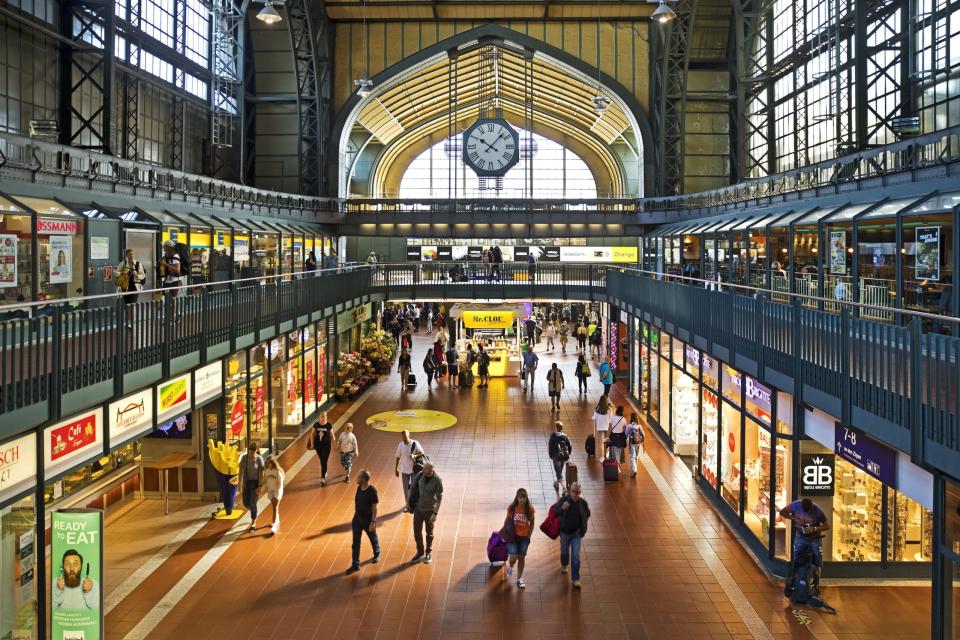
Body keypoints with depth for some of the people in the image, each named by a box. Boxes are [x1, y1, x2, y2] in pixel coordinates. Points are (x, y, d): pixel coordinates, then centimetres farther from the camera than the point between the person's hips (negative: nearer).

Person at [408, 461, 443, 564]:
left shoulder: (437, 481, -21)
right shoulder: (420, 475, -11)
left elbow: (439, 498, -16)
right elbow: (412, 487, 5)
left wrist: (435, 513, -19)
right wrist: (409, 501, 7)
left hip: (429, 510, -3)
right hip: (418, 508, 3)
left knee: (429, 533, 15)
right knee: (417, 532, 11)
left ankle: (428, 553, 34)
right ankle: (420, 553, 31)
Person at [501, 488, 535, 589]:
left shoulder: (530, 509, -9)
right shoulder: (511, 508, -11)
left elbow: (532, 524, 2)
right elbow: (507, 520, 2)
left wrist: (528, 536, -2)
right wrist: (504, 533, 2)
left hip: (524, 537, 1)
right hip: (513, 536, -1)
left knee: (522, 558, 9)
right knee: (513, 557, -7)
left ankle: (519, 579, 25)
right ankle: (510, 567, 30)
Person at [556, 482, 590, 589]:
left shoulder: (583, 503, -13)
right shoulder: (564, 500, -18)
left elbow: (587, 515, 7)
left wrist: (582, 526, 4)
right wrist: (562, 508, -35)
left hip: (576, 533, -1)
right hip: (564, 532, 1)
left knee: (576, 556, -5)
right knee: (564, 551, 23)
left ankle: (576, 579, 5)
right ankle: (564, 565, 54)